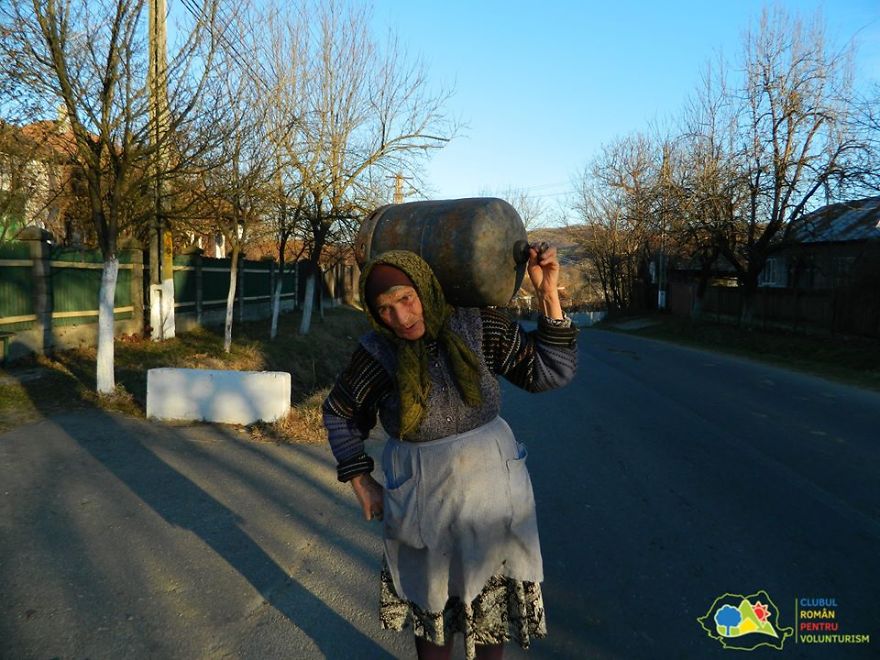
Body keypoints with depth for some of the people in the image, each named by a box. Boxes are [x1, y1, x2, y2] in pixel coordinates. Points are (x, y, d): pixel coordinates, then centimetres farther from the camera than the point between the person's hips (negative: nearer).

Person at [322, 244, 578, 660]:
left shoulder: (479, 327, -13)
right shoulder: (377, 353, -13)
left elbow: (552, 371, -11)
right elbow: (339, 414, 3)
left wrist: (548, 294, -20)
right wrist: (362, 485, 0)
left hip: (491, 489, 1)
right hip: (423, 498, 0)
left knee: (490, 606, 18)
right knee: (431, 604, 20)